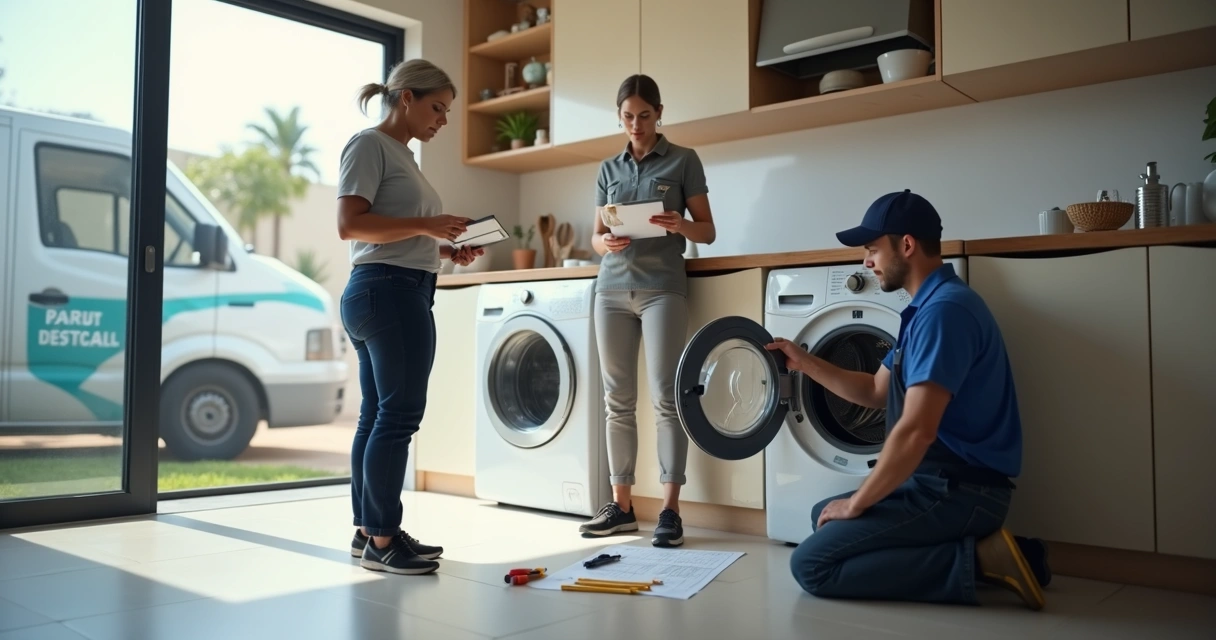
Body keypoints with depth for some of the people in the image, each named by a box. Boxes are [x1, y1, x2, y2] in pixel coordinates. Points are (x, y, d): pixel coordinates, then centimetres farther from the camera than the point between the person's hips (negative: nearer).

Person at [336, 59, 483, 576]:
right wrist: (425, 225, -20)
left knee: (379, 415, 10)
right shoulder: (370, 145, -4)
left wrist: (448, 251, 9)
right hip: (388, 289, -10)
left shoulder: (402, 154, 23)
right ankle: (382, 540, -3)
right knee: (399, 414, -9)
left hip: (397, 292, 10)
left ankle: (368, 531, 16)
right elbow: (349, 224, -14)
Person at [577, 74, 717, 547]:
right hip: (613, 288, 4)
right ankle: (621, 504, 11)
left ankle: (670, 509, -6)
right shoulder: (608, 169, 16)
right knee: (618, 399, 4)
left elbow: (707, 231, 3)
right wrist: (606, 243, -9)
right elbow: (596, 237, 15)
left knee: (665, 395, -9)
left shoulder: (683, 160, 6)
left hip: (662, 286, -4)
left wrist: (679, 225, -18)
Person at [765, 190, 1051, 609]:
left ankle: (975, 559, -11)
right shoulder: (928, 307, 13)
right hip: (944, 482, 10)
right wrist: (805, 363, 16)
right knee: (824, 518, 21)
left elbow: (915, 432, -26)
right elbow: (876, 392, 22)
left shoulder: (943, 310, -20)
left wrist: (856, 503, -15)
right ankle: (979, 548, 9)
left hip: (959, 490, -10)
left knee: (811, 564, -11)